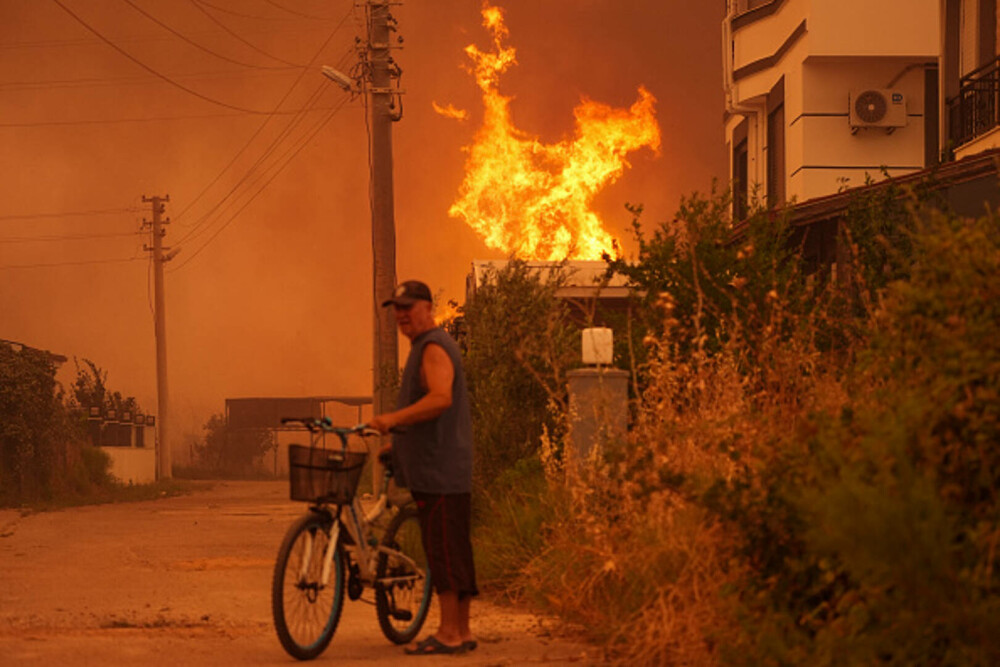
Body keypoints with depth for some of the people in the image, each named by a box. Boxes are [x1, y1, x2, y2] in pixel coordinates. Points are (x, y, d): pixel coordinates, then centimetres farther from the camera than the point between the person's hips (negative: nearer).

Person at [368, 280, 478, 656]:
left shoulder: (435, 347, -12)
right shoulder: (425, 347, 22)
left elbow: (440, 398, -29)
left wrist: (394, 418, -34)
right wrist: (400, 442, 27)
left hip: (440, 471, -11)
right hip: (433, 469, 11)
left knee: (444, 550, -10)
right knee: (453, 551, 11)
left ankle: (449, 635, -10)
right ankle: (461, 632, 15)